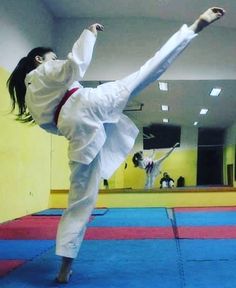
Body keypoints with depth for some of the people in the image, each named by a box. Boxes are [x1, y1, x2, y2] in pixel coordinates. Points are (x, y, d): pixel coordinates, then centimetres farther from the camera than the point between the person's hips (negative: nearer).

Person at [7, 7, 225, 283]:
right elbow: (77, 64, -3)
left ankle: (65, 265, 7)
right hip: (88, 105, -5)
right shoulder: (44, 72, 14)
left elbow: (53, 125, 30)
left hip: (79, 130, 6)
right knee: (152, 66, -2)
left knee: (80, 199, 8)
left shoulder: (30, 98, 32)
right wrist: (89, 33, 9)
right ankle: (195, 26, -1)